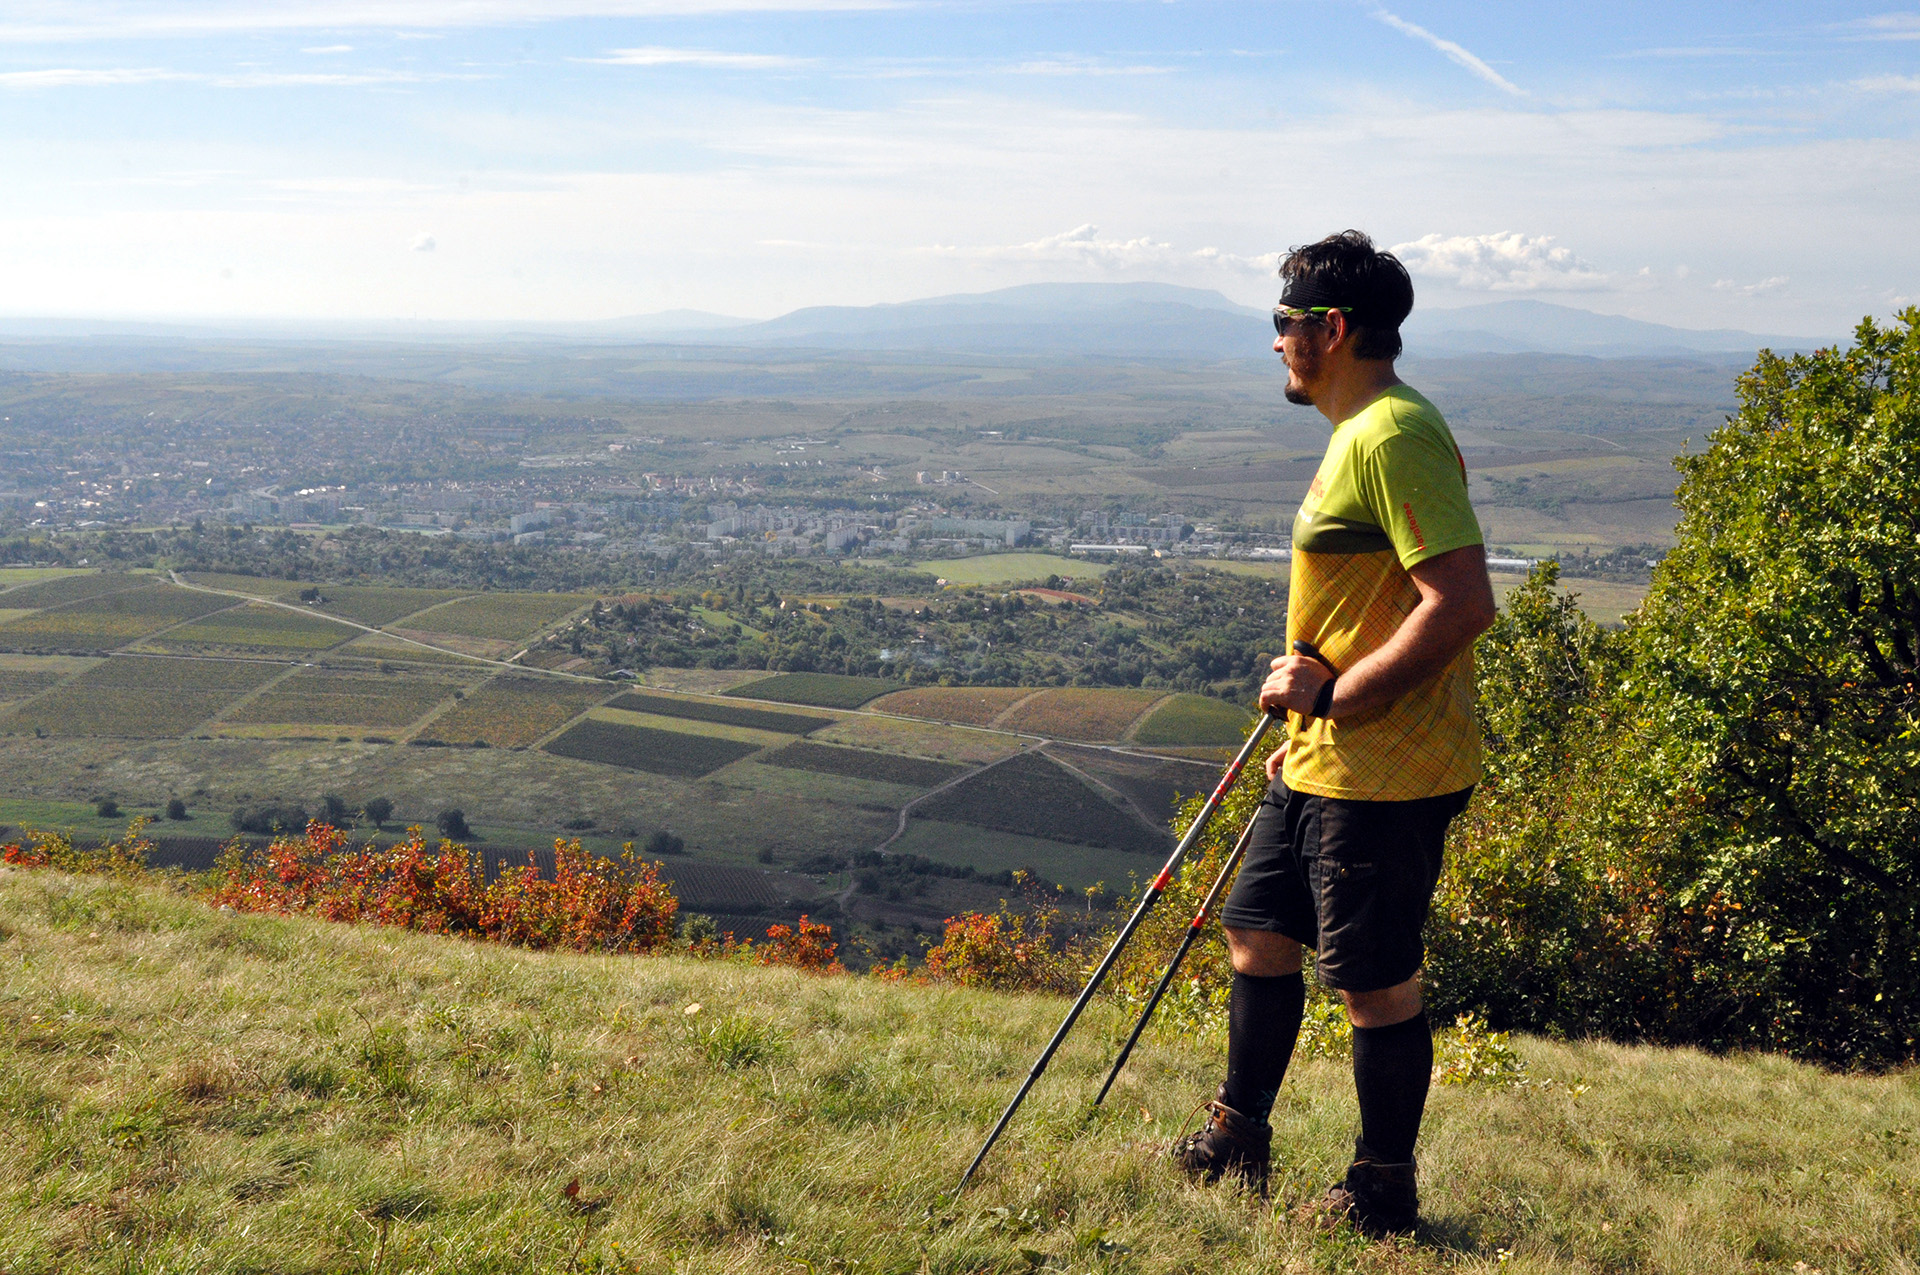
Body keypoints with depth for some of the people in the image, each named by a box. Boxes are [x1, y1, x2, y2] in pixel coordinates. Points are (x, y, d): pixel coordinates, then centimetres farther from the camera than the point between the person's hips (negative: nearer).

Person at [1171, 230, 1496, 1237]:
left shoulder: (1396, 436, -19)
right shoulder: (1360, 430, 15)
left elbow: (1462, 603, -27)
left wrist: (1339, 697, -21)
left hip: (1385, 775, -11)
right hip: (1325, 763, 11)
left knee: (1375, 984, 1)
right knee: (1257, 931, 19)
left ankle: (1382, 1201, 17)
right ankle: (1236, 1143, 34)